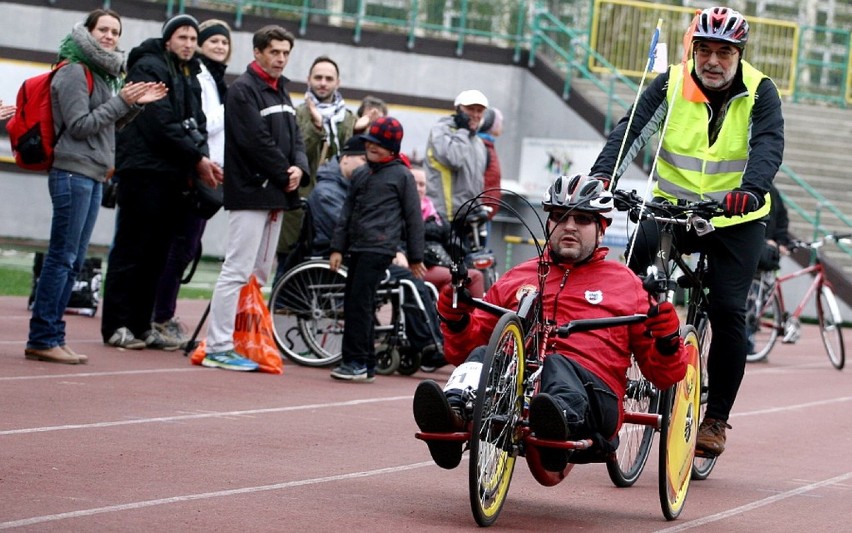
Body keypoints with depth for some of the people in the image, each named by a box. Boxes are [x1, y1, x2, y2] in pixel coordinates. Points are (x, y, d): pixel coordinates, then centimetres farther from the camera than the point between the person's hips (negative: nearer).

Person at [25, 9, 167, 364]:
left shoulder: (104, 72, 17)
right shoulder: (74, 71, -8)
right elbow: (80, 125, -14)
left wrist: (136, 104, 6)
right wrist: (121, 101, -14)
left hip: (94, 175, 9)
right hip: (73, 172, -9)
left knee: (74, 260, 8)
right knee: (62, 257, -9)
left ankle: (51, 337, 10)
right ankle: (43, 339, -8)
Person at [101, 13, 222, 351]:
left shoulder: (190, 77, 21)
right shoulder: (149, 67, -6)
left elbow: (196, 125, 15)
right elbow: (161, 123, -15)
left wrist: (202, 159, -5)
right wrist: (196, 159, -13)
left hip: (172, 176, 8)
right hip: (144, 171, -8)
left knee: (157, 253, 7)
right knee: (132, 249, -6)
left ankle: (141, 324, 10)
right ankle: (116, 325, -4)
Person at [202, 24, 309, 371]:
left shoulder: (281, 93, 19)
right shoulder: (243, 90, -9)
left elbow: (295, 139, 16)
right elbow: (257, 142, -17)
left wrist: (299, 168, -4)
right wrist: (285, 174, -11)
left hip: (276, 196, 9)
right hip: (250, 194, -9)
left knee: (260, 273, 11)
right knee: (237, 271, -11)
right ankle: (218, 348, -11)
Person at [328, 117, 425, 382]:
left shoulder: (402, 176, 0)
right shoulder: (360, 174, 18)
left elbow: (413, 218, 1)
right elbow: (347, 212, 20)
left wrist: (415, 257, 1)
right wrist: (337, 247, 12)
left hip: (380, 248, -7)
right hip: (357, 247, 7)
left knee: (359, 303, -13)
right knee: (352, 303, 6)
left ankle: (356, 362, -12)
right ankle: (367, 365, 11)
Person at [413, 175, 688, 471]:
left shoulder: (624, 282, 23)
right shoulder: (517, 278, 28)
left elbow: (663, 375, 18)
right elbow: (464, 349, 26)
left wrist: (667, 342, -3)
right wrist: (456, 321, 5)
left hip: (590, 394, -2)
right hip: (515, 383, 3)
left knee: (556, 364, -35)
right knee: (481, 355, -27)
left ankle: (561, 420, -68)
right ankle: (455, 410, -58)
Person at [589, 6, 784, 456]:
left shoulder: (759, 93, -10)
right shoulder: (670, 85, -7)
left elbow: (768, 146, -25)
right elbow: (631, 131, -19)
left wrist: (750, 191, -46)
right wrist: (602, 175, -38)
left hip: (736, 220, -1)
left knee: (728, 311, -11)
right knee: (640, 251, -24)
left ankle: (716, 418, 1)